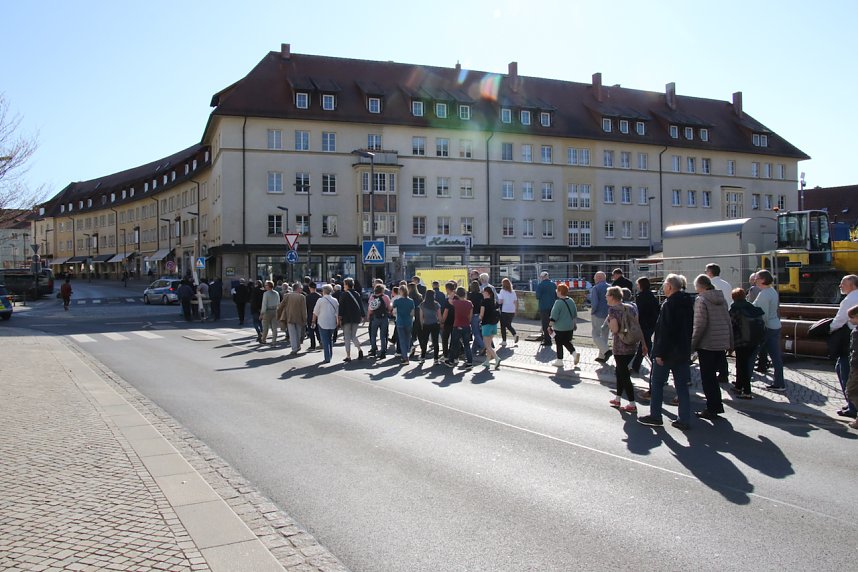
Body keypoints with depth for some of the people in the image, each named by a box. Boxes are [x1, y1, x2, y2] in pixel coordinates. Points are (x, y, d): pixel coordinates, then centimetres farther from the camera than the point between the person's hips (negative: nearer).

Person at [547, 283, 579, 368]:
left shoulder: (558, 302, -18)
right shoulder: (571, 301, 4)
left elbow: (554, 317, -18)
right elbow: (575, 314, 14)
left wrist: (550, 326, -10)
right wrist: (574, 324, 26)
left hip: (560, 328, -7)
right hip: (570, 327, 7)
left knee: (559, 344, 6)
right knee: (566, 342, 21)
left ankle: (559, 361, 12)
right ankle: (574, 353, 3)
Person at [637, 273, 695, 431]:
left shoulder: (669, 304, -17)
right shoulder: (688, 303, 9)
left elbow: (664, 330, -20)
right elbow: (690, 328, 15)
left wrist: (659, 353, -17)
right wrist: (686, 349, 20)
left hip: (668, 352, -7)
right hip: (683, 351, 8)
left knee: (657, 383, 6)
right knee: (681, 385, 9)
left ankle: (655, 416, 12)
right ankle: (684, 419, 10)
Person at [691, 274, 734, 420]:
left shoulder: (701, 300, -11)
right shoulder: (721, 299, 10)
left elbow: (700, 325, -17)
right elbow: (728, 321, 12)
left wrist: (693, 344, -11)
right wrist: (730, 342, 18)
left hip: (707, 344, -7)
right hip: (721, 344, 7)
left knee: (707, 378, 2)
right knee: (713, 375, 18)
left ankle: (711, 409, 5)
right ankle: (717, 406, 23)